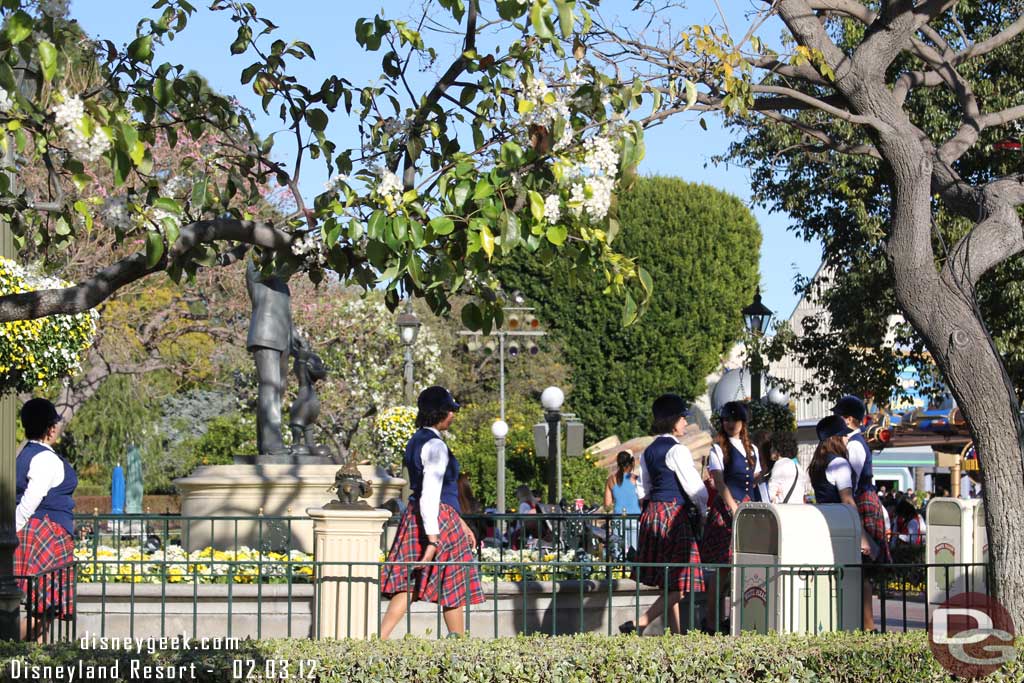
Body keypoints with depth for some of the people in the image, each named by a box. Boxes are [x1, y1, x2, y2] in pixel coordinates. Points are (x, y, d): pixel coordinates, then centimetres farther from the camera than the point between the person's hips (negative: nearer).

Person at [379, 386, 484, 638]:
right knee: (453, 588, 5)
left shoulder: (417, 441, 14)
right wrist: (433, 539, -25)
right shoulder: (435, 446, -16)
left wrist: (459, 522, 26)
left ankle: (378, 638, -3)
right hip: (439, 520, -9)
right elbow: (430, 496, -23)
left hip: (414, 515, 9)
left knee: (408, 584, 5)